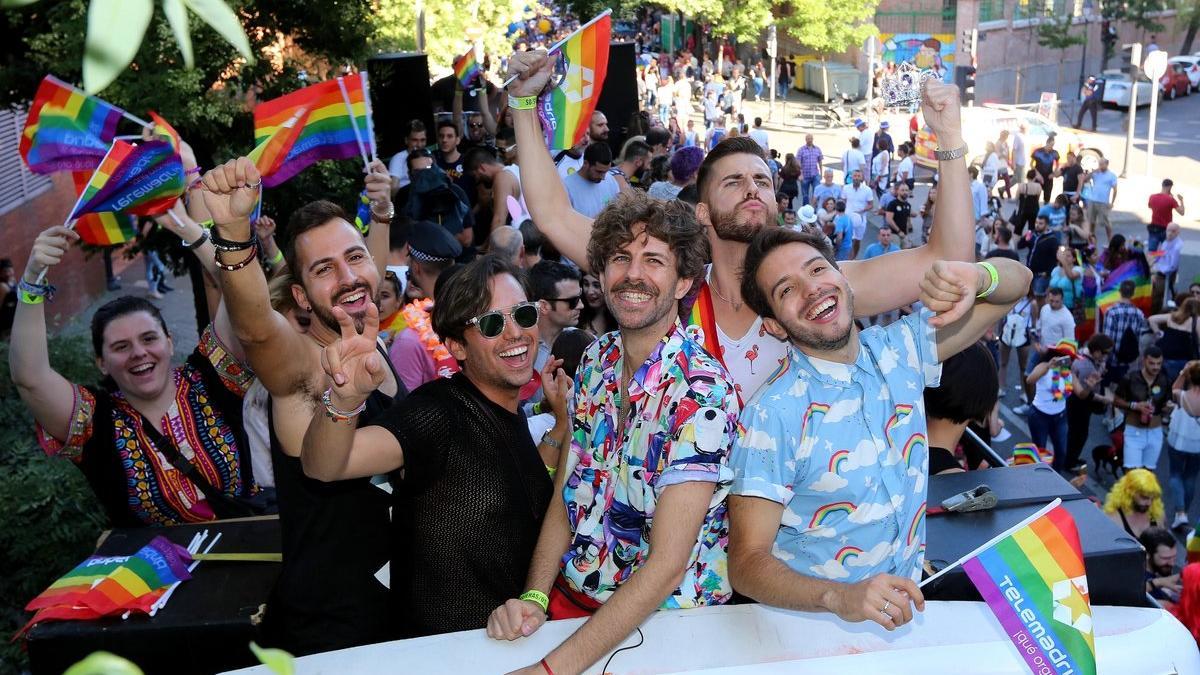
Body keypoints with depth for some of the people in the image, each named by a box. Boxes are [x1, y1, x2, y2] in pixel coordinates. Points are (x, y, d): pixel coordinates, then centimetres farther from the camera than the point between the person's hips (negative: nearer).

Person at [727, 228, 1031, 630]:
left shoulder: (899, 351, 1)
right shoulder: (774, 415, -14)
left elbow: (1016, 280, 7)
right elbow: (745, 564, -16)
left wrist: (976, 276, -16)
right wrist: (839, 597, -35)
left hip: (905, 607, 3)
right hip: (812, 615, -2)